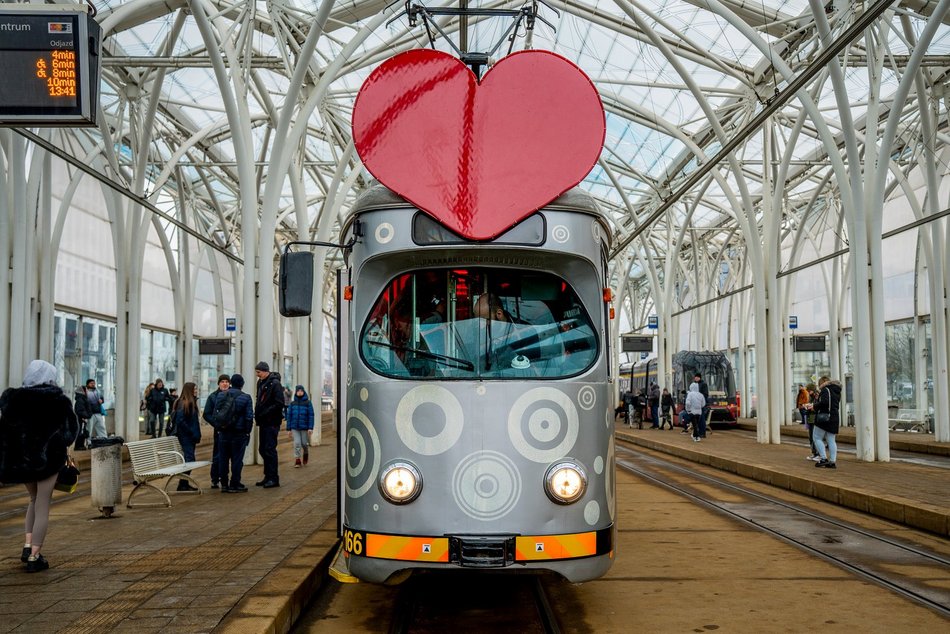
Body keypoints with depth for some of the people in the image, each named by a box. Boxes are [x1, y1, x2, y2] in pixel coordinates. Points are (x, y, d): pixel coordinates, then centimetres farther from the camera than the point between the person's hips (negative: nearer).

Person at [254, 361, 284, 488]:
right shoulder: (261, 383, 13)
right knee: (263, 450, 11)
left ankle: (273, 478, -3)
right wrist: (258, 416, 8)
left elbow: (279, 404, -17)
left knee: (270, 449, -8)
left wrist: (264, 413, -18)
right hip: (264, 423, 9)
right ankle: (268, 477, 19)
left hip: (272, 423, -9)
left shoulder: (274, 383, -12)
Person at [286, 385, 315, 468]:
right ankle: (297, 461, 1)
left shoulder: (308, 403, -1)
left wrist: (310, 428, -11)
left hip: (304, 427, -1)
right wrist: (289, 429, 4)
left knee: (304, 443, 7)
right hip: (295, 427, 1)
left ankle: (306, 453, 38)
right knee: (297, 443, -6)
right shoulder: (292, 403, 5)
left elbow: (311, 415, -4)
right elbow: (289, 416, 8)